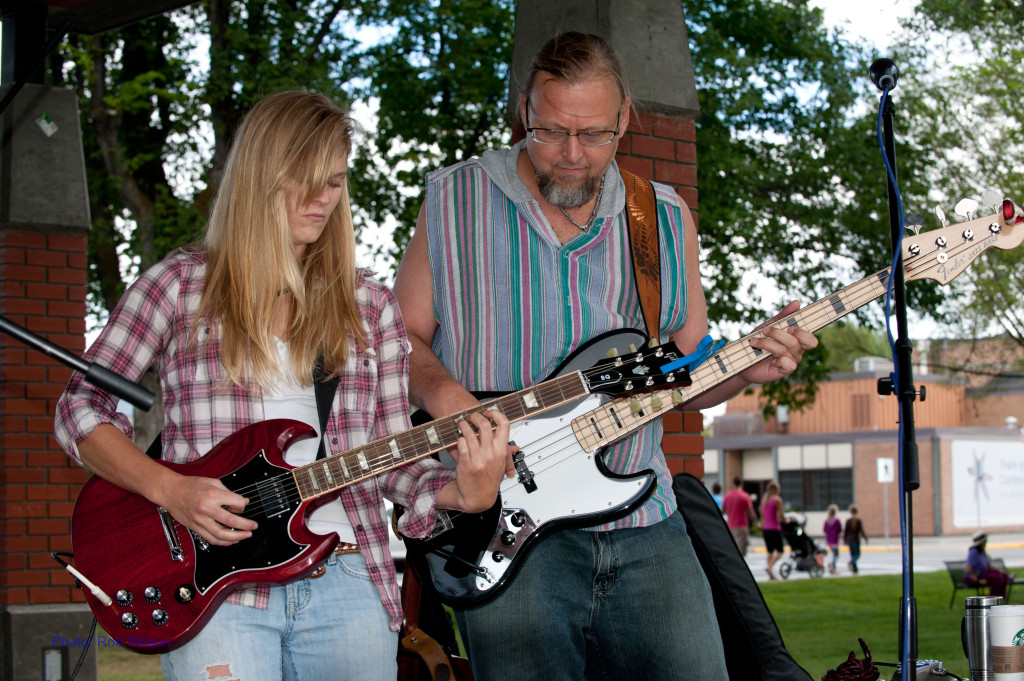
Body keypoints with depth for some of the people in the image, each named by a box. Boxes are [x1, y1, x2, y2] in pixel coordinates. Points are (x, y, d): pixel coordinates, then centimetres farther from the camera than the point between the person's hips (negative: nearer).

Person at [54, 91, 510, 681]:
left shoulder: (370, 305, 12)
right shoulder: (180, 286, 4)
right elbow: (81, 409, 5)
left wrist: (464, 494, -9)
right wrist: (168, 489, -9)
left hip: (346, 582, 3)